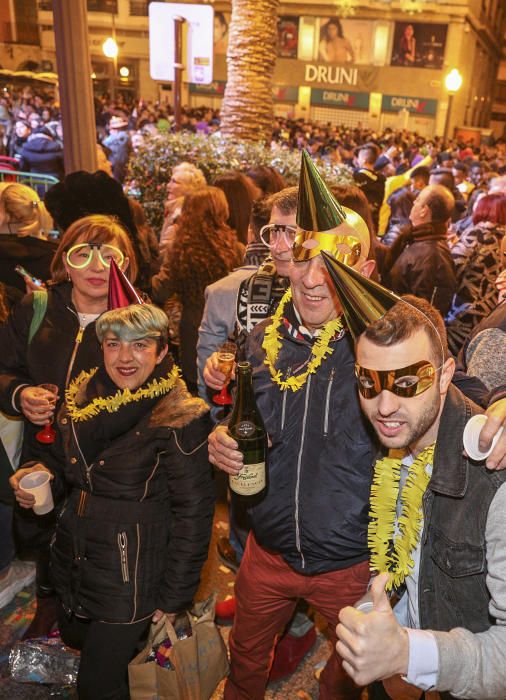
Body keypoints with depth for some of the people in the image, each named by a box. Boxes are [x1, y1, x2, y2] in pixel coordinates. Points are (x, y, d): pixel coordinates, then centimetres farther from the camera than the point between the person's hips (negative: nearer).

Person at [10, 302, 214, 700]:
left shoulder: (179, 419, -21)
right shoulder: (84, 396, -1)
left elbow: (193, 512, -18)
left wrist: (174, 598, -13)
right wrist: (43, 475, -7)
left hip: (130, 577, -6)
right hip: (74, 559, 7)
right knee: (74, 637, 27)